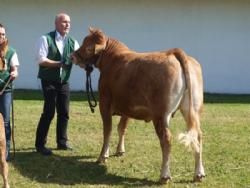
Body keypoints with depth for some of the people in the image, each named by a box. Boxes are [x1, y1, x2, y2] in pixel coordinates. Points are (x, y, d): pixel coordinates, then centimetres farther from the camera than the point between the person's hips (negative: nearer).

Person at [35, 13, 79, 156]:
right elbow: (41, 60, -17)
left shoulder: (72, 42, 7)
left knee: (64, 112, 8)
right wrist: (60, 63, -24)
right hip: (49, 81, -5)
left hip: (64, 82, 5)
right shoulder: (46, 39, -8)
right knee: (49, 112, -8)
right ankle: (40, 144, 1)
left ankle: (62, 141, 21)